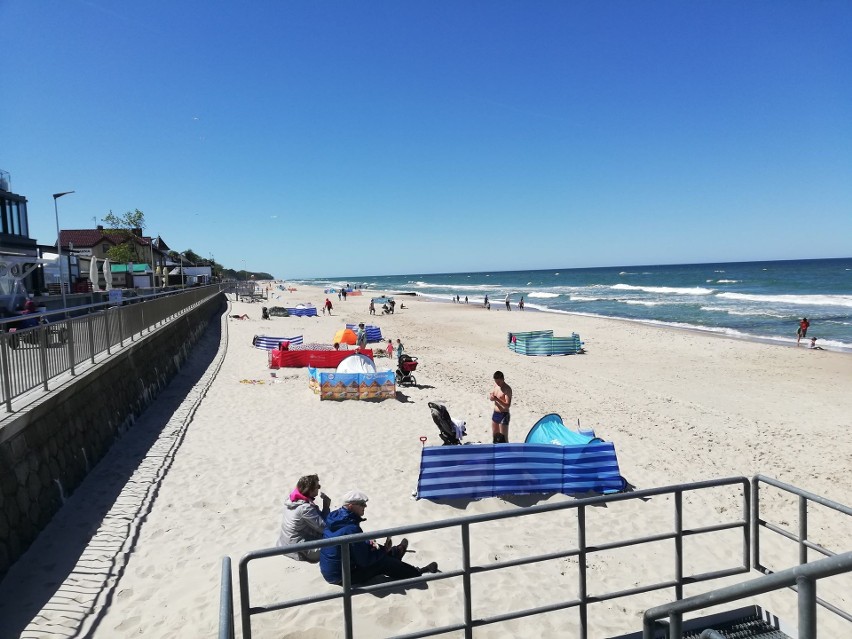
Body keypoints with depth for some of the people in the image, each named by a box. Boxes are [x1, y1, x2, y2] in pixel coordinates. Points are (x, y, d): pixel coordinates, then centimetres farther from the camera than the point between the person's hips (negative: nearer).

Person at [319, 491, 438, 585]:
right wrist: (384, 550, -10)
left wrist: (368, 543, 3)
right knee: (383, 562, -3)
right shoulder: (351, 529, -30)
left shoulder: (336, 517, -2)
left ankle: (395, 552, 46)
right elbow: (365, 561, -23)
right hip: (343, 577, -9)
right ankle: (417, 573, 14)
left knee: (369, 547, 21)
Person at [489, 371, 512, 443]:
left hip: (503, 415, -8)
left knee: (504, 438, -5)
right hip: (495, 413, 8)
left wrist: (497, 399, -37)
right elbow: (491, 393, 17)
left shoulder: (507, 389, -19)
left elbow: (508, 405, -25)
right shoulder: (495, 385, 3)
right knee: (495, 435, 19)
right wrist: (490, 396, -8)